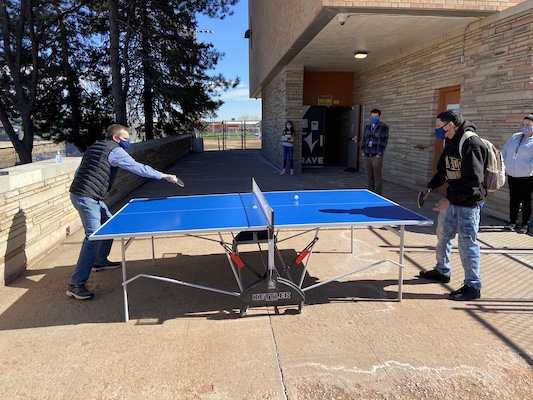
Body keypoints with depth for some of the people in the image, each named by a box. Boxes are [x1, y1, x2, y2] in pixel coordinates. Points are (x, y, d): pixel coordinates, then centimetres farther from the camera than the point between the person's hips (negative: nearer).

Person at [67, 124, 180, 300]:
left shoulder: (94, 146, 18)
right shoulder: (115, 150, -10)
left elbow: (80, 171, 22)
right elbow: (139, 168, -12)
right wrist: (164, 176, -7)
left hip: (83, 193, 10)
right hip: (86, 198, -10)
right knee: (93, 237, -14)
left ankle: (100, 261, 36)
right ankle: (76, 285, -14)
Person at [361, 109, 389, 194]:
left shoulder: (384, 127, -2)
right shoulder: (367, 127, 15)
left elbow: (384, 141, -7)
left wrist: (379, 154, -13)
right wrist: (363, 151, 9)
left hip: (376, 156, -5)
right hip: (366, 156, 5)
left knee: (377, 177, -2)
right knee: (369, 177, 11)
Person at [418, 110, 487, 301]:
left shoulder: (471, 144, -21)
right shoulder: (451, 143, 7)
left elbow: (473, 181, -25)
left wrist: (450, 200, -26)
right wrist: (430, 187, 4)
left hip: (468, 203, -9)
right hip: (451, 200, 9)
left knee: (467, 243, -2)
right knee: (442, 236, 18)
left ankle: (473, 286, 13)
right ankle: (442, 271, 38)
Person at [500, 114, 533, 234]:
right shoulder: (515, 137, 9)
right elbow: (504, 151, 13)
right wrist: (504, 165, 5)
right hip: (511, 176, 5)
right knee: (513, 199, 12)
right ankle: (513, 222, 23)